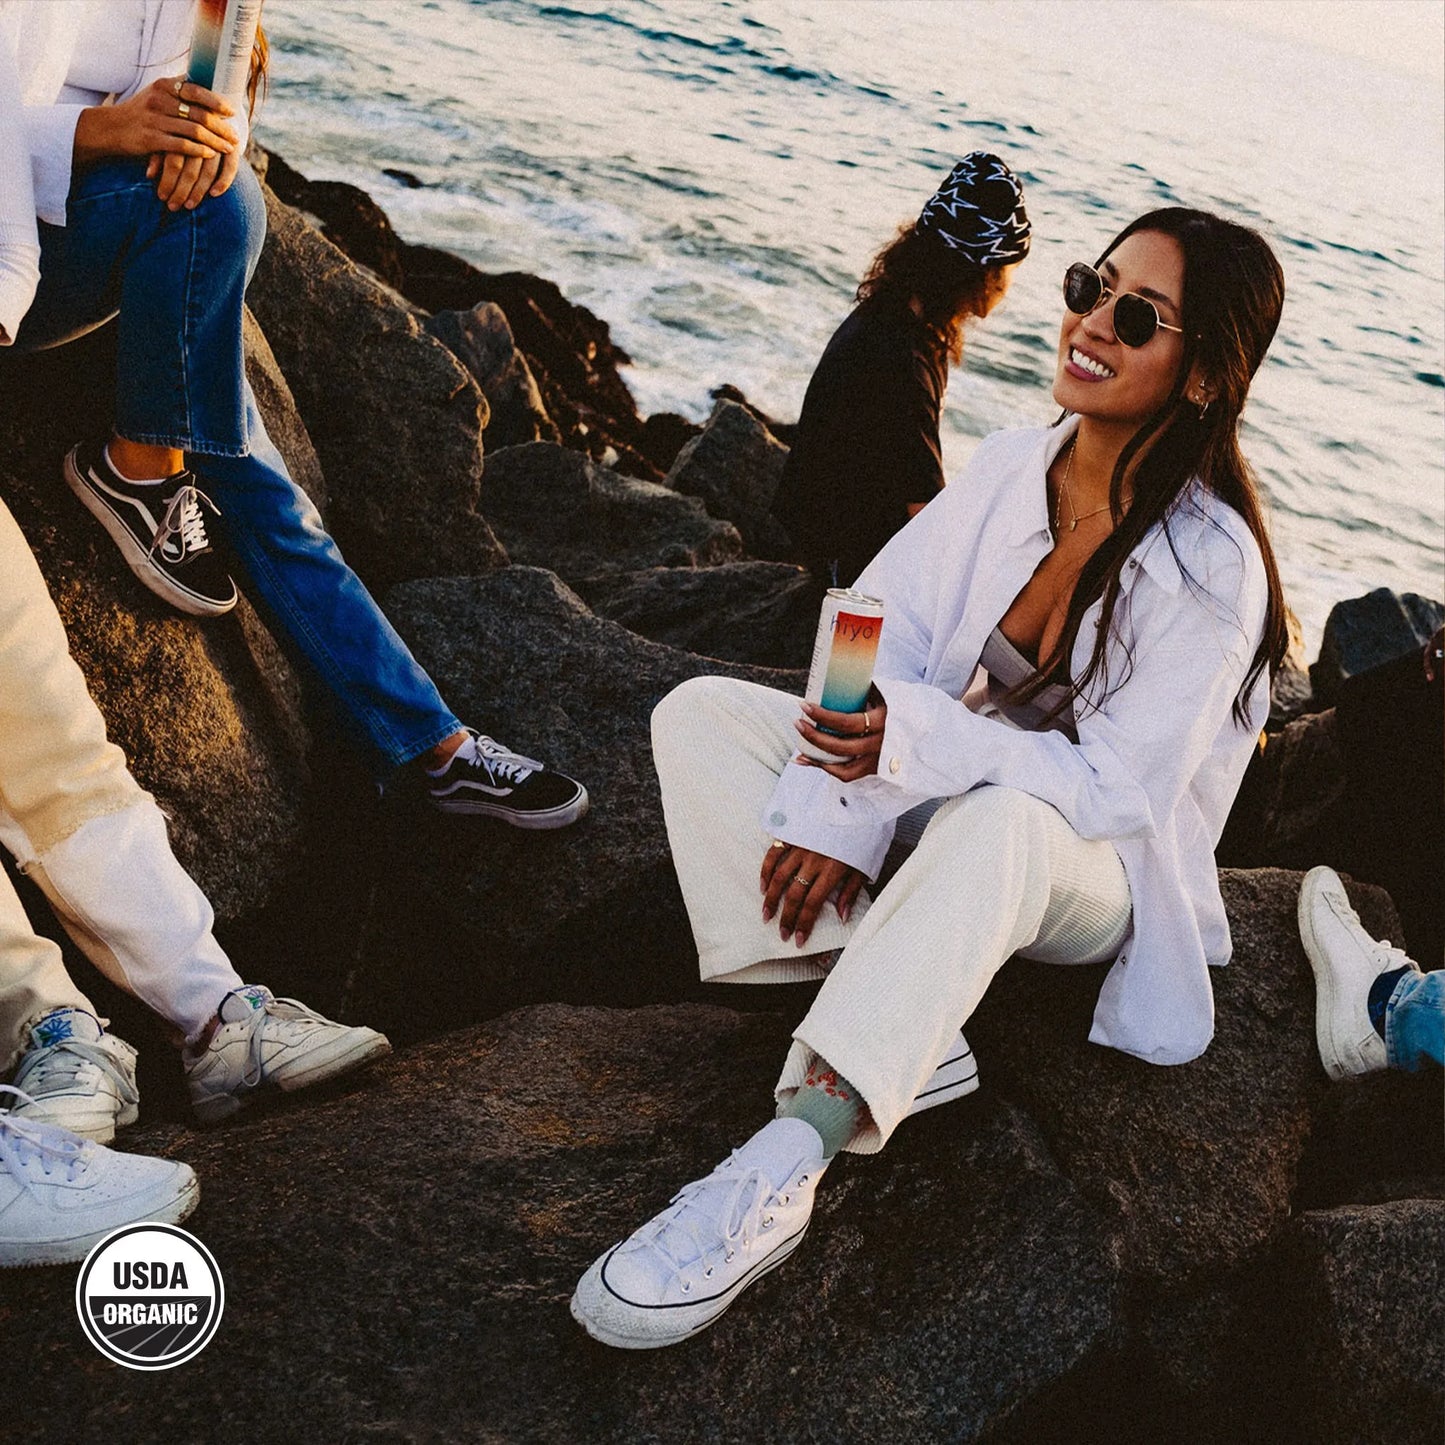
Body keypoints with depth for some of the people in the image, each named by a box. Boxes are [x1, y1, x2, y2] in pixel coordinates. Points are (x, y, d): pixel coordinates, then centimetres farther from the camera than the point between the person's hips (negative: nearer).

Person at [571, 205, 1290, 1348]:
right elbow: (880, 634, -6)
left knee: (1001, 823, -42)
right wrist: (836, 813, -21)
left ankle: (783, 1165, -43)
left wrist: (915, 741, -39)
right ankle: (902, 1042, -22)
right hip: (947, 809, 7)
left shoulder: (1213, 569, -21)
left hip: (1096, 871, -6)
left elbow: (1117, 788, -24)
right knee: (700, 713, -11)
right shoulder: (1012, 466, -5)